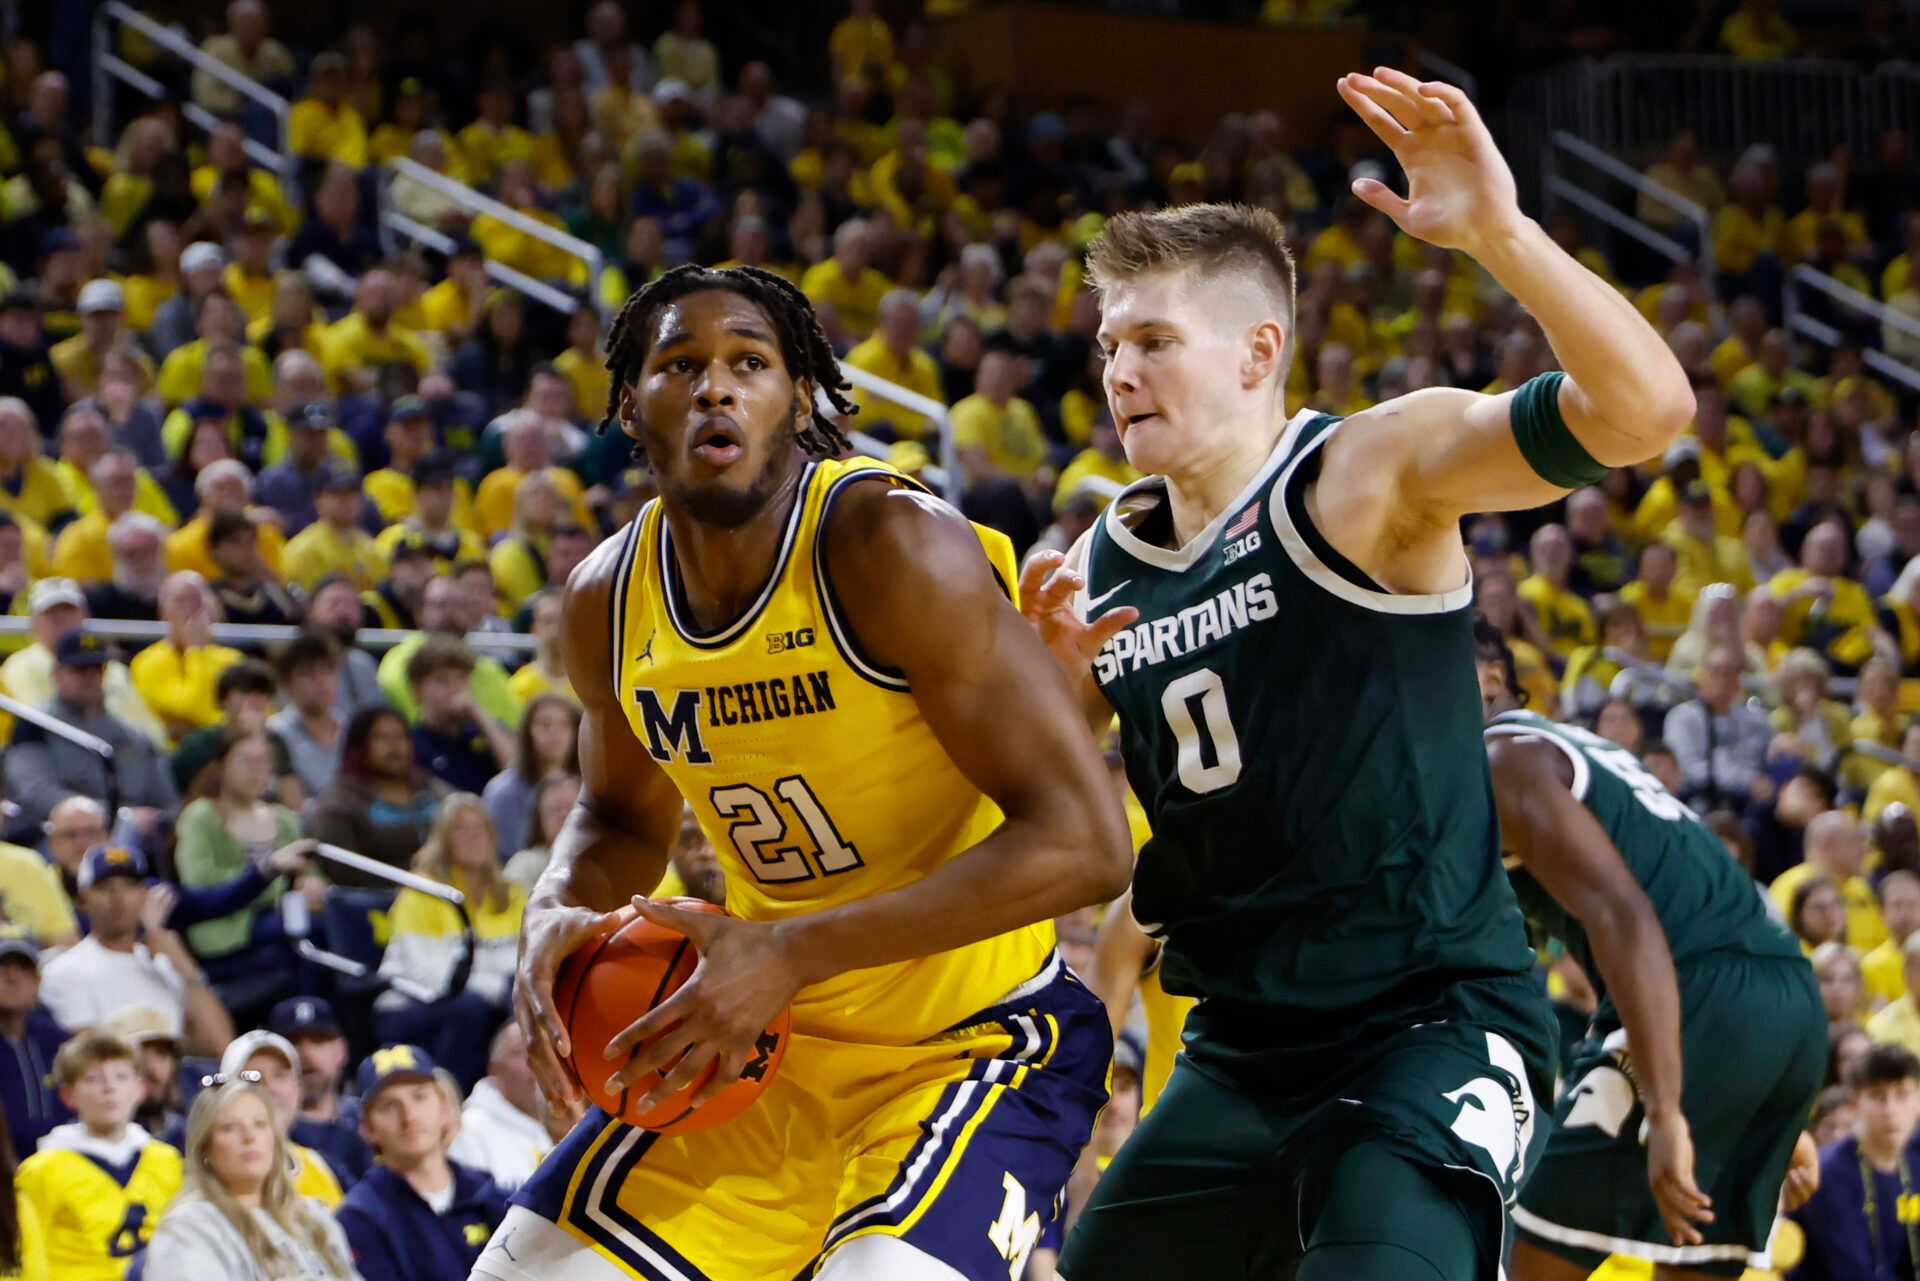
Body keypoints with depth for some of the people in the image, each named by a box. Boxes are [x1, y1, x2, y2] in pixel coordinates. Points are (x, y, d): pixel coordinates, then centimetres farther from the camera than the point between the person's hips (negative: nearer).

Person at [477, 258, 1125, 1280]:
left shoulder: (892, 547, -23)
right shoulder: (608, 601, -3)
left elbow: (1083, 841, -28)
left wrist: (794, 955, -31)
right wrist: (555, 917, -6)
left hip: (972, 1033, -6)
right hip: (774, 1039, 6)